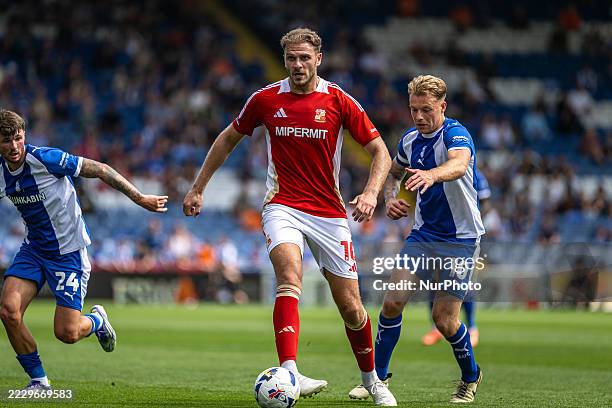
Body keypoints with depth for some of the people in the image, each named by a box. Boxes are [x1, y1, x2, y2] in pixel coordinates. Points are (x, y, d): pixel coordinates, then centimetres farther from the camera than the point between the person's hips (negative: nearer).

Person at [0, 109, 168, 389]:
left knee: (67, 333, -9)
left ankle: (97, 320, 29)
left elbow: (99, 170, -15)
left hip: (68, 251, -5)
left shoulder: (45, 159, -21)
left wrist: (139, 198, -13)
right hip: (33, 248, 5)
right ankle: (38, 380, 2)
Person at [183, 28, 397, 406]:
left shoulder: (340, 101, -4)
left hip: (329, 212, 1)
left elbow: (380, 151, 0)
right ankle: (289, 374, -42)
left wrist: (371, 193, -18)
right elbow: (228, 139, 15)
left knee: (351, 307, 4)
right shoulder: (266, 99, 0)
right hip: (283, 205, -1)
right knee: (290, 277, -30)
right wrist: (198, 188, 15)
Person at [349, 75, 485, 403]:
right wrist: (390, 199, 3)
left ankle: (470, 377, 19)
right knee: (393, 302, -8)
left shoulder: (456, 134, -19)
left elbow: (458, 165, -43)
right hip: (422, 235, 6)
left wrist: (431, 174, -64)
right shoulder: (410, 140, 4)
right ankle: (378, 377, 5)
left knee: (444, 318, -7)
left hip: (461, 238, -6)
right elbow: (393, 173, 24)